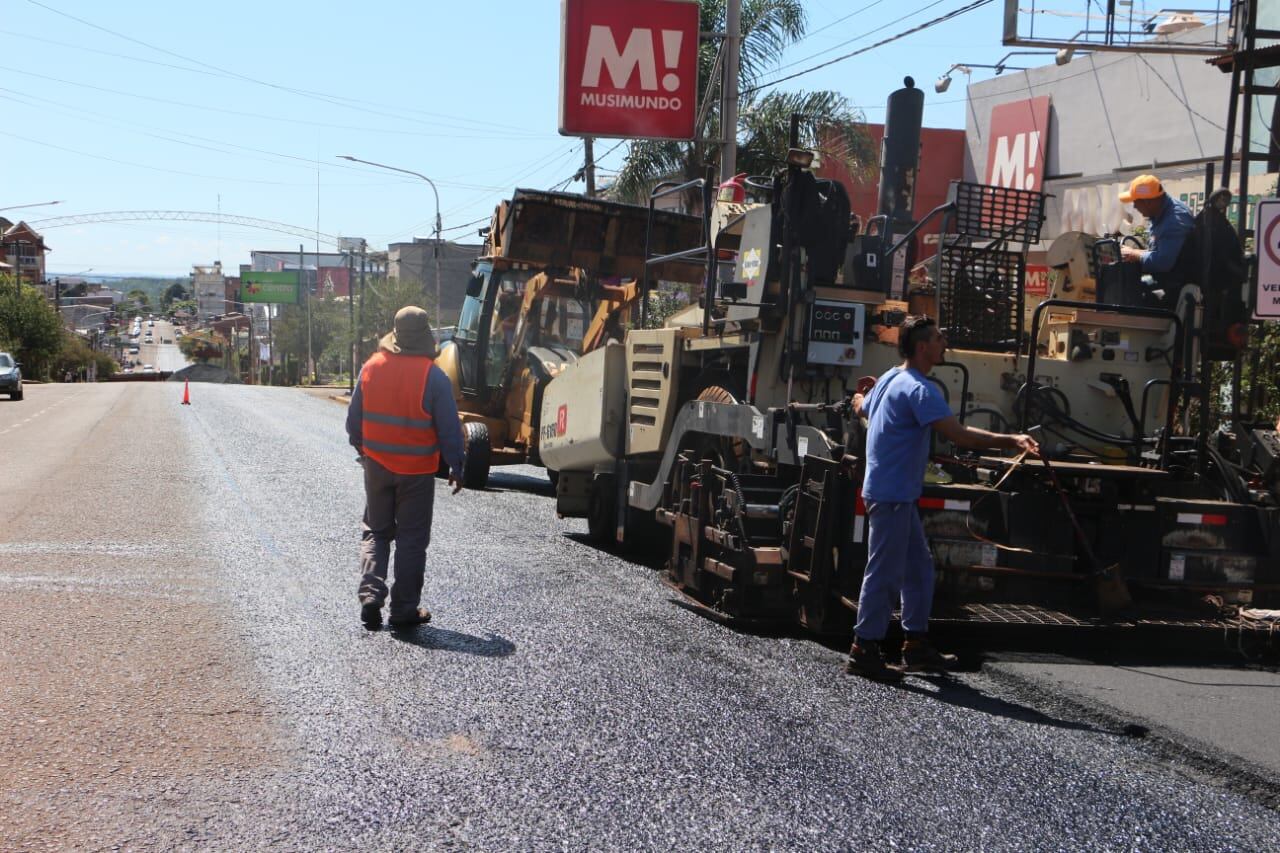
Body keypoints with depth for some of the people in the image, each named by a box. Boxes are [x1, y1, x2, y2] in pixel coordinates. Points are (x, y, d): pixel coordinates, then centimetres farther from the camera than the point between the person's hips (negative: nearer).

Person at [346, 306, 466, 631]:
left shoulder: (371, 368, -3)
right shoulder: (433, 377, -14)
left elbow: (354, 421, 6)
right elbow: (449, 429, -10)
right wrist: (456, 467, 2)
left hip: (377, 466, 3)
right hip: (417, 470, -3)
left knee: (375, 532, 17)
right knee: (411, 539, 6)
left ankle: (370, 594, 2)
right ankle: (404, 610, 9)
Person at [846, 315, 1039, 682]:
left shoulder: (889, 378, 12)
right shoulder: (919, 389, -19)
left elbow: (862, 408, 32)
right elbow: (958, 433, -28)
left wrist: (859, 400, 57)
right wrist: (1010, 441, -31)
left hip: (898, 495, 11)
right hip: (892, 495, -11)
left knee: (918, 566, 15)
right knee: (885, 572, -6)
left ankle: (917, 645, 20)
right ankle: (864, 651, -1)